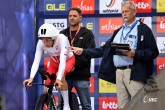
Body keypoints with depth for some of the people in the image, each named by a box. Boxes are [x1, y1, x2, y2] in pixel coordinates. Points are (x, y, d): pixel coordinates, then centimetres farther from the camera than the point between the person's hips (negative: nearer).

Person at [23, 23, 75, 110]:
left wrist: (59, 79, -56)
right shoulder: (41, 43, -27)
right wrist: (31, 78, -46)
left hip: (68, 60, -4)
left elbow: (62, 61, -45)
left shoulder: (62, 39, -37)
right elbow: (36, 61, -32)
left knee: (60, 75, -34)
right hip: (54, 62, 4)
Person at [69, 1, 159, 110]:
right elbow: (104, 50, 18)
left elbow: (153, 52, -6)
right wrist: (83, 51, 9)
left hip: (134, 73, -7)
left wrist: (135, 54, -20)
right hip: (119, 72, 7)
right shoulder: (118, 31, 22)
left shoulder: (144, 29, 1)